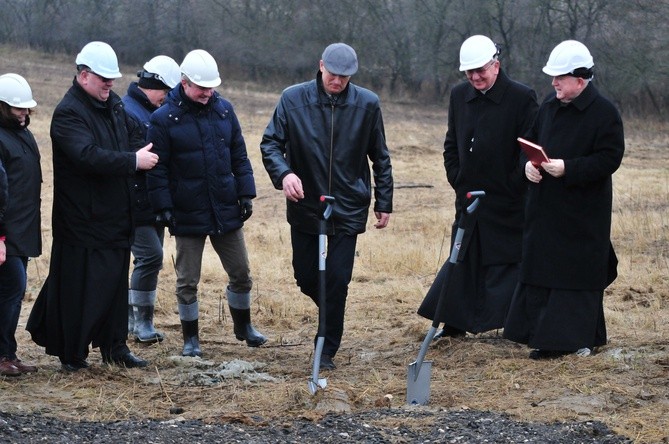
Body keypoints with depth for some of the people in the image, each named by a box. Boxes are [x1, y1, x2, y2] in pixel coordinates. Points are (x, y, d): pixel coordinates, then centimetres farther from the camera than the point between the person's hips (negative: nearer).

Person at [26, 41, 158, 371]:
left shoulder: (114, 104, 11)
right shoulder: (68, 113, -17)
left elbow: (134, 135, 18)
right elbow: (89, 156, -29)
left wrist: (141, 152, -6)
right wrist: (133, 161, -26)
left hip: (116, 216, 8)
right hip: (83, 219, -8)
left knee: (116, 282, 13)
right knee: (78, 286, -1)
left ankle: (114, 346, 23)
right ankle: (72, 353, 8)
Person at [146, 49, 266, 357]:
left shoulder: (224, 109, 4)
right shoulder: (164, 119, -8)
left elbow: (239, 155, 10)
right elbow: (157, 169, -8)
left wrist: (245, 193, 5)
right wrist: (164, 208, -12)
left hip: (227, 211, 4)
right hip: (188, 215, -4)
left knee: (241, 274, 12)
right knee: (187, 281, 5)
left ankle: (243, 326, 33)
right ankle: (191, 338, 19)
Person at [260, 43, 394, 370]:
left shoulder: (367, 104, -4)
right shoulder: (293, 99, -8)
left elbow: (380, 158, 5)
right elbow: (270, 143, -5)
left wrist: (383, 203, 6)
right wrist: (283, 173, -25)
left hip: (348, 210, -1)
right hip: (305, 206, 1)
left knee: (337, 282, -4)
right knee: (306, 278, 10)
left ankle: (327, 351, 8)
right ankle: (331, 312, 42)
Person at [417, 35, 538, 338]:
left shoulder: (522, 98, -11)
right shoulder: (459, 96, 7)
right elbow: (451, 144, 17)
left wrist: (514, 186, -12)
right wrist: (456, 179, 7)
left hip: (507, 202, -5)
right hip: (469, 199, 5)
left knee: (508, 262, 0)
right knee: (463, 259, 12)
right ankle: (454, 322, 21)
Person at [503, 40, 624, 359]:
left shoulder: (604, 112, -12)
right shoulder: (550, 105, 9)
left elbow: (609, 159, -16)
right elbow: (532, 140, 19)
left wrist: (568, 168, -24)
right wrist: (529, 163, -2)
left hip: (583, 211, -7)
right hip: (545, 207, 7)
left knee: (579, 272, -1)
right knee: (541, 270, 8)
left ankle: (581, 337, 7)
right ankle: (546, 336, 15)